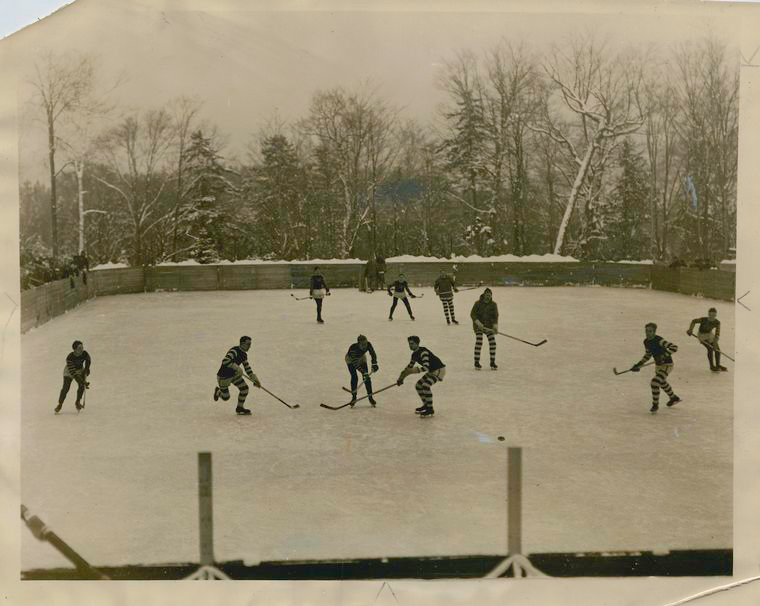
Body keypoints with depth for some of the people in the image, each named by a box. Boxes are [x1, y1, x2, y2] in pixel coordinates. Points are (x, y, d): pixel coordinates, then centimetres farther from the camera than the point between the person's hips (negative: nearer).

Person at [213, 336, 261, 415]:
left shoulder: (244, 354, 1)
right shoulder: (234, 351, -28)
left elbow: (247, 367, 9)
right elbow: (225, 361, -41)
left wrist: (254, 379, 4)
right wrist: (236, 367, -44)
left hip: (234, 374, 8)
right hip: (223, 376, -8)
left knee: (244, 388, -6)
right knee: (225, 397, 5)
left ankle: (239, 408, 13)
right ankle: (218, 391, 41)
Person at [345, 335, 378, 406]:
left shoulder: (368, 345, -29)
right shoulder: (353, 348, -41)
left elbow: (372, 354, -12)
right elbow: (355, 363, -41)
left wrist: (374, 364, -25)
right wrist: (363, 372, -45)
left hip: (361, 358, 4)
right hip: (350, 359, -3)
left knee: (366, 377, -8)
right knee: (354, 377, -18)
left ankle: (370, 397, -2)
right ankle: (354, 397, -7)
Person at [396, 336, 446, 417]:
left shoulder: (423, 352, -25)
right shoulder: (415, 354, 6)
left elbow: (426, 367, -35)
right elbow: (409, 367, 19)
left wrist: (414, 370, -38)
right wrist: (402, 377, 17)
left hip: (439, 370, -10)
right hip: (432, 371, 10)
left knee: (426, 385, -26)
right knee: (418, 385, 11)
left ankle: (430, 410, -19)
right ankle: (426, 405, 24)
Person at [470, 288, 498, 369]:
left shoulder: (493, 304, -2)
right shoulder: (478, 303, -9)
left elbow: (495, 316, -6)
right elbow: (472, 314, -11)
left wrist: (495, 325, -22)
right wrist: (478, 323, -25)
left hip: (489, 326, 3)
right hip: (479, 325, -3)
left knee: (492, 342, -6)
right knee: (479, 342, -16)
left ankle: (492, 362, 6)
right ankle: (477, 362, -7)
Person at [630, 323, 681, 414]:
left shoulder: (659, 340, -27)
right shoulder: (646, 342, -1)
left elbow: (674, 347, -35)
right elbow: (648, 354, 14)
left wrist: (664, 355, -44)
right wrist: (639, 364, 5)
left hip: (667, 364, -9)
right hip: (658, 365, 10)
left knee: (655, 383, -22)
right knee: (662, 383, 29)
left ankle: (655, 404, -2)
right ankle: (674, 398, 56)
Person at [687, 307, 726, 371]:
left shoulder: (717, 322, -21)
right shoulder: (703, 320, -29)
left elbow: (717, 333, -24)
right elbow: (694, 321, -10)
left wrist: (715, 343, -34)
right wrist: (690, 330, -22)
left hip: (710, 335, 5)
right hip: (702, 335, -5)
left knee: (717, 349, 4)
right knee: (710, 348, -19)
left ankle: (718, 365, 25)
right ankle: (712, 366, -4)